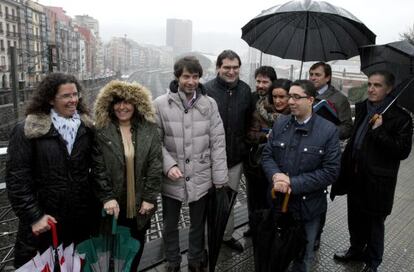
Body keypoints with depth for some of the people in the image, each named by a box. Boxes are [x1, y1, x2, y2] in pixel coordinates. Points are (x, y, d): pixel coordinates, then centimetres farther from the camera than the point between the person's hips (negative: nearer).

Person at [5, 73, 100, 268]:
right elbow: (17, 178, -10)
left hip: (83, 219, 3)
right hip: (45, 222, -3)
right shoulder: (27, 131, -8)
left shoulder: (87, 127, 3)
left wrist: (100, 200, 1)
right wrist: (33, 216, -12)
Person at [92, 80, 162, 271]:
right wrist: (107, 197, -15)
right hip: (114, 204, -1)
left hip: (140, 203, 2)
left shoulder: (149, 130, -2)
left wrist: (150, 198, -9)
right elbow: (98, 169, -8)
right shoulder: (101, 132, -6)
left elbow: (155, 165, -5)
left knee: (137, 245, 18)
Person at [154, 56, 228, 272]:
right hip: (171, 179, -1)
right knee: (170, 225, 18)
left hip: (201, 178, 1)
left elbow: (218, 142, -3)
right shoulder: (160, 104, -9)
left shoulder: (209, 104, -5)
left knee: (198, 224, 20)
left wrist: (219, 177, -4)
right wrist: (168, 165, -19)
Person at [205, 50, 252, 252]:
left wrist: (245, 146, 9)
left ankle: (227, 235, 39)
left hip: (236, 156, 4)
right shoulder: (207, 90, -15)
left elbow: (249, 121, 11)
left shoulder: (245, 90, 2)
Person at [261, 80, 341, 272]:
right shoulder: (280, 123, -1)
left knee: (303, 256, 19)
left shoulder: (328, 130, -13)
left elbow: (330, 172, -16)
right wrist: (275, 175, -20)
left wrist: (293, 183, -21)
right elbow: (267, 155, 2)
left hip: (308, 205, -2)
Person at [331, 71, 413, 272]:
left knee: (374, 223, 12)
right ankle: (356, 249, 44)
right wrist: (346, 164, 14)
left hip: (377, 181, -6)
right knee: (355, 218, 21)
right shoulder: (361, 108, 5)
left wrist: (379, 130, -24)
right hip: (355, 177, 6)